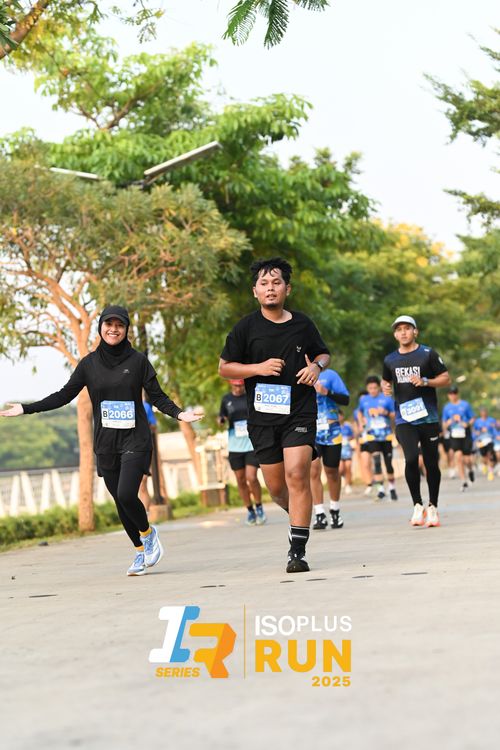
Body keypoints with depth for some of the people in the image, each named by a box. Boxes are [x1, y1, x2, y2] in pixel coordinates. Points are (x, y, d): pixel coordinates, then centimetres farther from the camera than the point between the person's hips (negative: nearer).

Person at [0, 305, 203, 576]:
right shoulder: (89, 363, 5)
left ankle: (148, 533, 11)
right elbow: (64, 395, 9)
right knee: (120, 501, 5)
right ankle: (141, 552, 21)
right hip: (105, 444, 3)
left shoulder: (138, 361, -1)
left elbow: (158, 396, 1)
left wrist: (179, 413, -19)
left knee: (127, 495, -18)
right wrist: (25, 409, 4)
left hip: (135, 441, -3)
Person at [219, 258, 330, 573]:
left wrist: (317, 367, -2)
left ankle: (298, 550, -14)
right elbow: (224, 367, 4)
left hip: (300, 412, -1)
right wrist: (258, 368, -11)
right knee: (276, 487, 6)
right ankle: (300, 515, 40)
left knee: (297, 475, -17)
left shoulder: (302, 324, 5)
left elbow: (324, 353, 21)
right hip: (263, 416, 1)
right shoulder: (247, 327, 1)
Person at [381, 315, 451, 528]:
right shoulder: (390, 360, 10)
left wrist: (425, 381, -15)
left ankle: (433, 507, 17)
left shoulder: (428, 354, 1)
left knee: (431, 463, 3)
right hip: (404, 419, 1)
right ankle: (417, 505, -2)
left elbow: (446, 379, 1)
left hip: (428, 417, -1)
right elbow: (385, 381, 26)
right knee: (411, 459, -16)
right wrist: (385, 388, 3)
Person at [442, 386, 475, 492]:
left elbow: (472, 419, 9)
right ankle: (464, 481, -8)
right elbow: (444, 425, 13)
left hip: (466, 435, -1)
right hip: (454, 436, 1)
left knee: (467, 459, -4)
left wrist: (467, 424, -12)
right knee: (458, 456, -14)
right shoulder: (447, 407, 9)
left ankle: (470, 469, 33)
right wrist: (449, 422, -9)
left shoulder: (465, 404, 5)